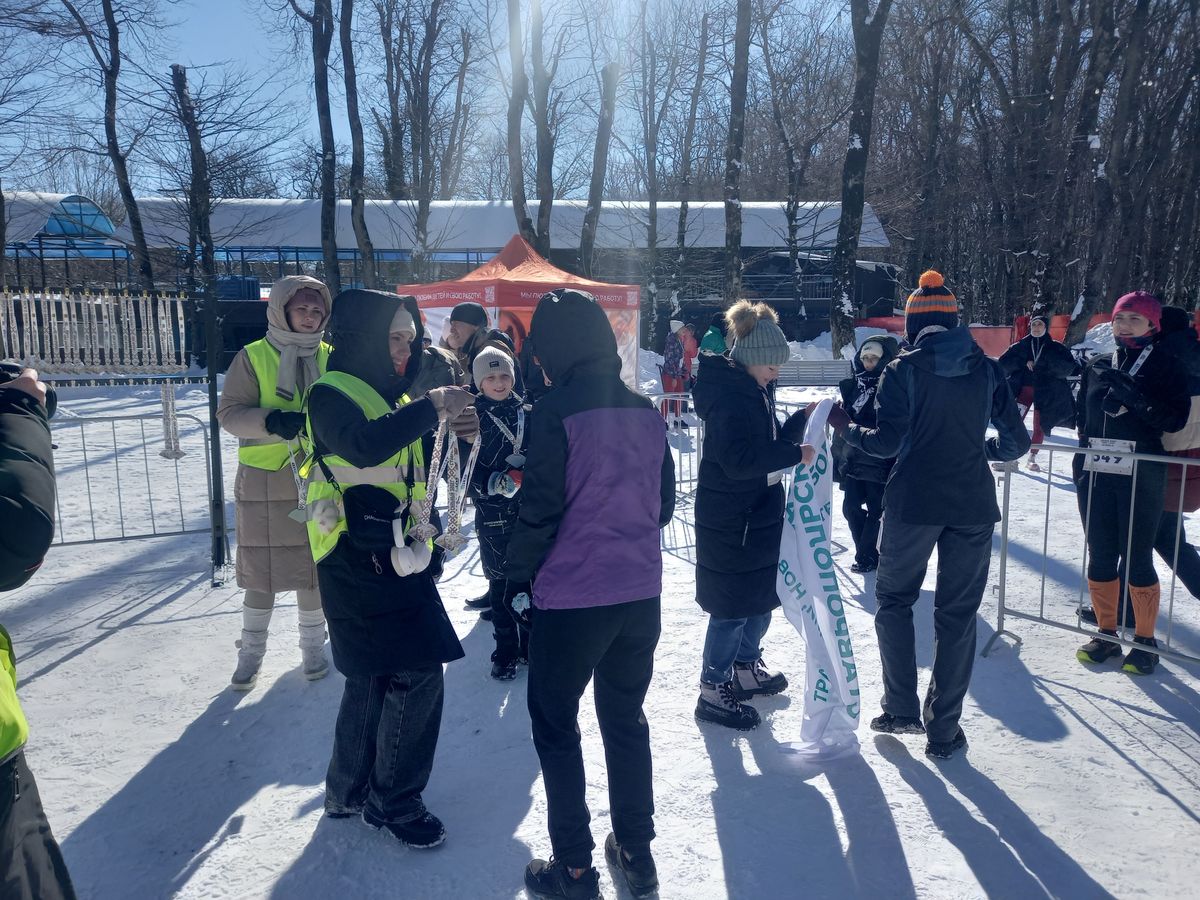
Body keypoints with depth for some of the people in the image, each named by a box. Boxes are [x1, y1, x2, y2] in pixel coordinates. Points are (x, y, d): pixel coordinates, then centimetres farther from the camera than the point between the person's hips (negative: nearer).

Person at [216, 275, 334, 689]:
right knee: (261, 567, 8)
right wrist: (272, 421, -25)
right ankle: (251, 650, 27)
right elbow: (229, 413, -8)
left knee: (314, 565, 10)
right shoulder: (253, 357, -3)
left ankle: (312, 646, 29)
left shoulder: (330, 358, 4)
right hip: (264, 481, -2)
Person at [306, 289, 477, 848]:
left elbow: (419, 462, 20)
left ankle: (349, 791, 35)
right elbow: (363, 445, -34)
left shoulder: (391, 394, 14)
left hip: (394, 558, 9)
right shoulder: (332, 394, -13)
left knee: (374, 677, 18)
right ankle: (393, 802, 12)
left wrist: (453, 429, 2)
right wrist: (431, 407, -30)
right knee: (416, 675, -6)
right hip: (359, 563, -9)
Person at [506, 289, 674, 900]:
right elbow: (664, 501, 9)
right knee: (626, 718, 21)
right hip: (640, 593, 6)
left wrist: (518, 572, -1)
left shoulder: (555, 412, -16)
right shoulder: (645, 411, 1)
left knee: (555, 725, 14)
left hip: (571, 598, -5)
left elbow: (540, 510, -16)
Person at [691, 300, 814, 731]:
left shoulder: (752, 390, 10)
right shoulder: (729, 397, -20)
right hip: (730, 521, -10)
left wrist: (802, 420, 0)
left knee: (762, 594, 21)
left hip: (759, 514, 10)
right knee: (733, 605, -1)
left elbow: (770, 443, 14)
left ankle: (746, 668, 39)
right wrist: (795, 454, -24)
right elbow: (739, 459, -28)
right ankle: (712, 691, 13)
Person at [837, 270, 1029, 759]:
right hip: (973, 506, 3)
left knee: (894, 600, 17)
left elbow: (887, 442, -11)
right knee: (957, 615, 11)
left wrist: (846, 428, 6)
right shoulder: (988, 369, 5)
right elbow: (1016, 442, 6)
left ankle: (901, 709, 17)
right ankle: (944, 729, 18)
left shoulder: (903, 368, -5)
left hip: (913, 503, -2)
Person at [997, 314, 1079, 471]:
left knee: (1040, 427, 6)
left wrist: (1046, 362, -19)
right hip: (1024, 389, 0)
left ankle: (1032, 458, 21)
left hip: (1045, 392, 0)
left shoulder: (1055, 348, 5)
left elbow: (1068, 367, -7)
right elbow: (1003, 362, 1)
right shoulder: (1021, 345, 8)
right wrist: (1023, 363, -13)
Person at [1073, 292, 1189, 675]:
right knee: (1100, 556, 8)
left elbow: (1176, 419, -10)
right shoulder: (1098, 367, 10)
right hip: (1096, 475, 4)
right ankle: (1106, 634, 21)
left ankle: (1145, 640, 15)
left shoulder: (1167, 366, 0)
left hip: (1141, 476, -4)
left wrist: (1133, 398, -21)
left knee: (1137, 558, 0)